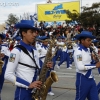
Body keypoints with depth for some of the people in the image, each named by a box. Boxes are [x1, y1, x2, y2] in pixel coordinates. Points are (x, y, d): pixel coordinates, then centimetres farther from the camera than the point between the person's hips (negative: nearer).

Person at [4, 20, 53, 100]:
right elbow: (8, 75, -16)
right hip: (23, 92, -7)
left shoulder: (33, 51, 10)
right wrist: (28, 84, -19)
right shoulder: (17, 51, -12)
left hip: (35, 92, 7)